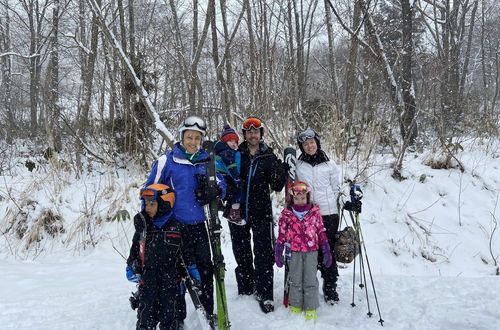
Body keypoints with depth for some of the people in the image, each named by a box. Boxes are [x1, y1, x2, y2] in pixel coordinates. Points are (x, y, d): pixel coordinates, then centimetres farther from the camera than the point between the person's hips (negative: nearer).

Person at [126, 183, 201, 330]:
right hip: (147, 281, 2)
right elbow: (135, 250, 14)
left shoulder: (177, 227, -3)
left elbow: (187, 252, 5)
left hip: (170, 282, -1)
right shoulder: (143, 227, 3)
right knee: (146, 318, 6)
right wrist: (131, 268, 7)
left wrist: (192, 271, 6)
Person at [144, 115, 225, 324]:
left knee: (205, 267, 7)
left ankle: (208, 312, 24)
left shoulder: (206, 160, 4)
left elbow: (221, 184, 8)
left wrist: (214, 191, -15)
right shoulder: (167, 160, -5)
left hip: (198, 224, 3)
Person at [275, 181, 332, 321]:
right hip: (294, 252, 0)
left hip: (311, 251, 0)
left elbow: (321, 233, 6)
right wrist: (278, 253, 2)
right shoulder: (286, 214, -1)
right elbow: (281, 234, 3)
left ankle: (311, 309, 14)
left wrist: (327, 252, 5)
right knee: (295, 280, 9)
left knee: (310, 280, 2)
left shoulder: (314, 213, 1)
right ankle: (296, 307, 25)